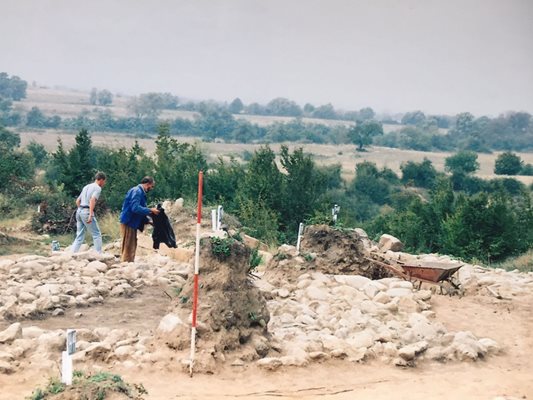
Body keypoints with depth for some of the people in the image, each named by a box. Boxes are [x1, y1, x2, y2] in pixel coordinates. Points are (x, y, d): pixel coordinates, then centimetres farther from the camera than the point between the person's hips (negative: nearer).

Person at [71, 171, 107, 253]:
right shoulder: (97, 188, -4)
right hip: (87, 212, -8)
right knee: (97, 234, 1)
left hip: (79, 211, 8)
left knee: (79, 236, 11)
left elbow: (77, 201, 22)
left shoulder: (86, 187, 21)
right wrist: (91, 215, -25)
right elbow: (92, 200, -20)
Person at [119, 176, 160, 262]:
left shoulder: (140, 192, 16)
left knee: (132, 247, 14)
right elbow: (135, 208, -27)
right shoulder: (137, 191, -15)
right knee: (128, 248, -7)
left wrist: (147, 221, 11)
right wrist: (150, 210, -21)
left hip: (132, 223, 10)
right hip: (128, 223, -10)